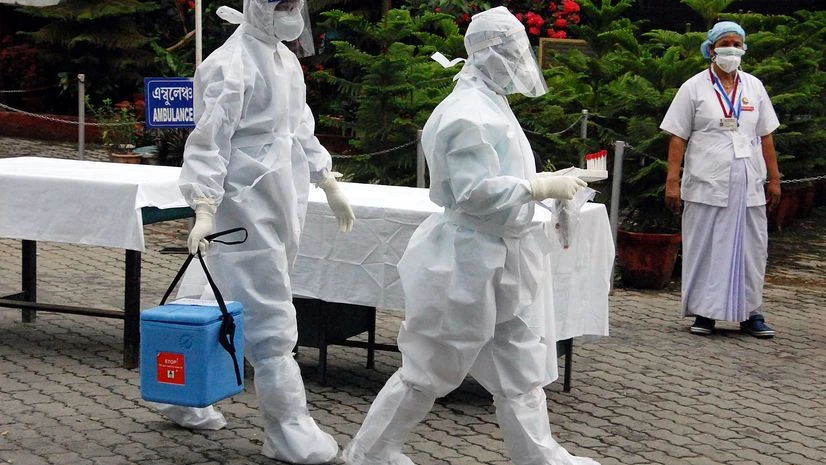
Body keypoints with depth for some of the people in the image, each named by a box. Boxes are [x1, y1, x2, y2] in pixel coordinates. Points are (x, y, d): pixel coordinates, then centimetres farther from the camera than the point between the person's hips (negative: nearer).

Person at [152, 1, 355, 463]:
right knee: (269, 316, -4)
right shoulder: (231, 65, -14)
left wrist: (329, 183, 25)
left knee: (238, 309, 14)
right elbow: (211, 139, -19)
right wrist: (204, 209, -26)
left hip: (281, 205, 9)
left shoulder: (287, 60, 14)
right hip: (246, 205, -9)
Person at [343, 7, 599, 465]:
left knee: (521, 372, 12)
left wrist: (549, 187, 8)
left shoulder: (490, 104, 12)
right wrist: (544, 187, -22)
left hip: (500, 261, 10)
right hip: (469, 262, -10)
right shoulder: (469, 112, -20)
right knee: (429, 370, 3)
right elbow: (477, 191, -26)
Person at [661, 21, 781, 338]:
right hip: (707, 184, -3)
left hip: (748, 185, 3)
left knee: (751, 248, 5)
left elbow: (765, 136, 13)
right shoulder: (694, 88, 1)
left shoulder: (754, 87, 11)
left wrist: (774, 178, 9)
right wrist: (673, 181, -8)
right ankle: (704, 312, 11)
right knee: (704, 247, 2)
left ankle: (750, 312, 15)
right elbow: (678, 138, -2)